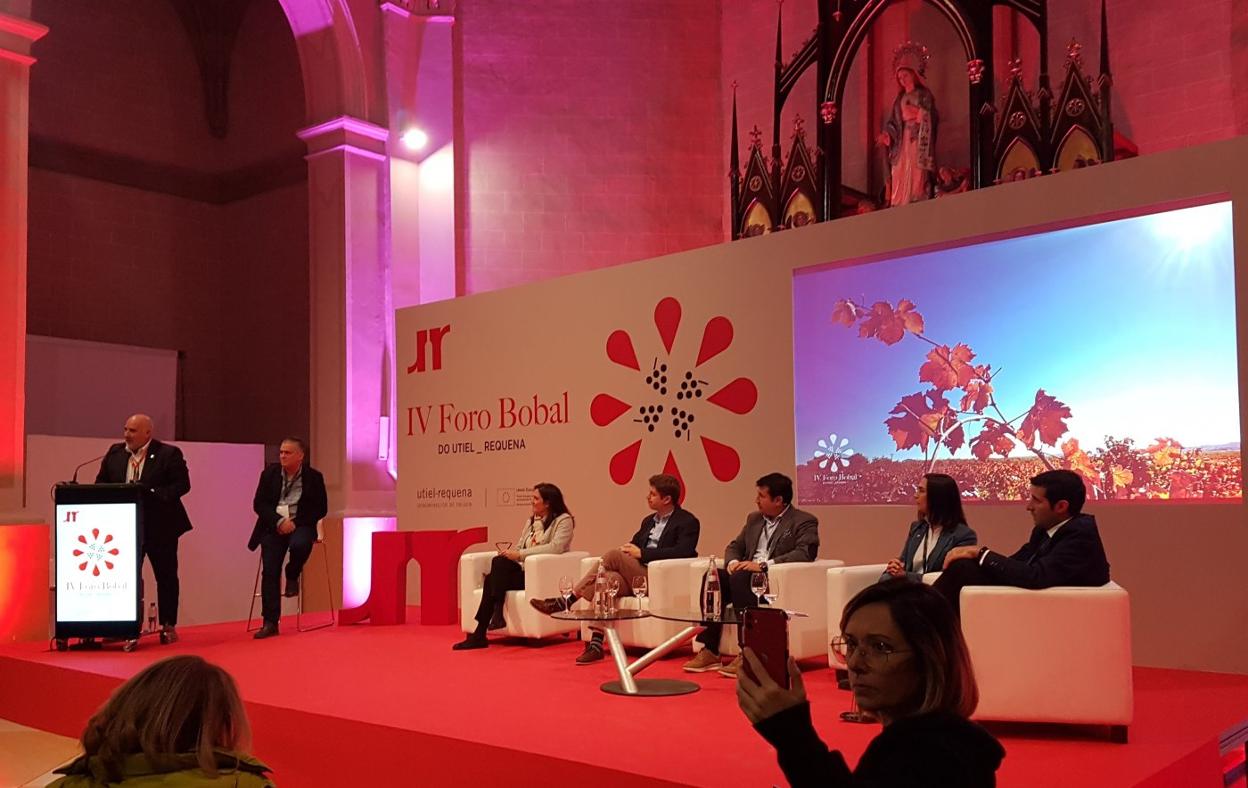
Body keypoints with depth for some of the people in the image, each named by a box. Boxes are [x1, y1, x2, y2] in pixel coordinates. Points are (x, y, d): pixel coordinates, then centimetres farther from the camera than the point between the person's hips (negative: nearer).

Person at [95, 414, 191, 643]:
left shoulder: (169, 454, -8)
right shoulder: (114, 453, 7)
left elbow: (182, 484, -13)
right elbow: (100, 483, 11)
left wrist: (152, 494, -24)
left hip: (160, 527, -3)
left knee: (166, 577, 5)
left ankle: (168, 626, 16)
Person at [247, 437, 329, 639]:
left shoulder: (313, 477, -1)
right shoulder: (270, 473, 4)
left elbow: (321, 508, 0)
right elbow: (258, 503, 1)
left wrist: (295, 523, -13)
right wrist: (278, 521, -15)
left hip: (300, 524, -2)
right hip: (273, 526, 2)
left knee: (299, 544, -36)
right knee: (269, 571, -14)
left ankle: (292, 576, -1)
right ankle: (270, 623, -10)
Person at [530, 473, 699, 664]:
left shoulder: (687, 522, 1)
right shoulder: (649, 521, 26)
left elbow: (683, 552, -15)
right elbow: (633, 545, 28)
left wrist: (641, 553, -14)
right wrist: (628, 549, 1)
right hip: (634, 578, 7)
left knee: (614, 555, -25)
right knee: (609, 580, -27)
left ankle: (565, 602, -20)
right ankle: (596, 645, -30)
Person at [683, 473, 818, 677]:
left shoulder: (804, 522, -2)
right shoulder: (754, 518, 20)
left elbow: (805, 553, -18)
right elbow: (734, 546, 23)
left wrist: (763, 564, -25)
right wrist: (732, 561, -4)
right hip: (747, 574, 7)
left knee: (739, 578, -34)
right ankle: (710, 651, -20)